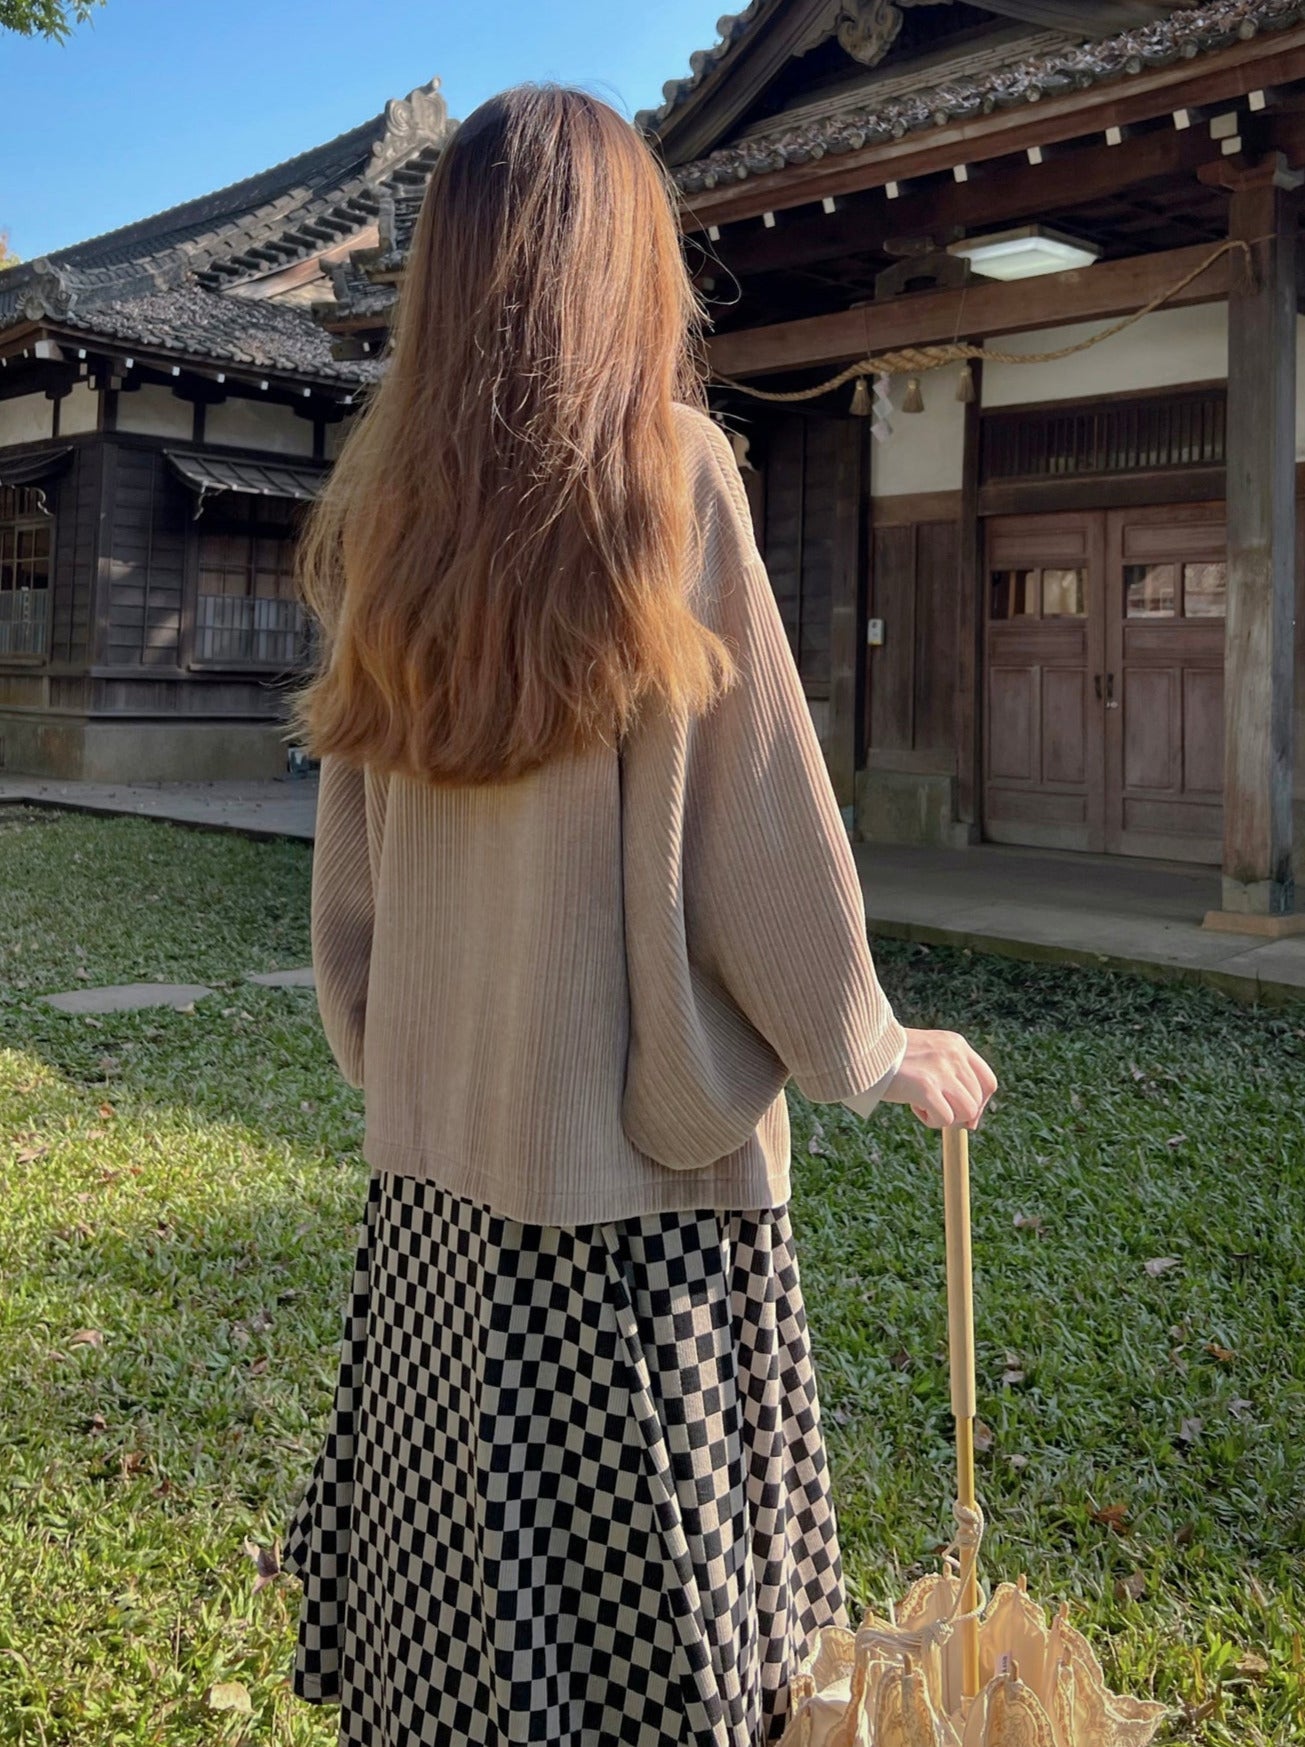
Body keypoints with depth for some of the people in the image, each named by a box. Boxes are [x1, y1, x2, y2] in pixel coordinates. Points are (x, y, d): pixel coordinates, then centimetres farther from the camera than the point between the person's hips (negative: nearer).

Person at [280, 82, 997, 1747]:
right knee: (641, 1611, 9)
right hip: (639, 1151, -5)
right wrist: (872, 1046, 5)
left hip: (438, 1145, 5)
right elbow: (764, 815, -9)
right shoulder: (663, 469, -9)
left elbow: (351, 851, 9)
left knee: (463, 1597, 16)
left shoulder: (383, 512, 5)